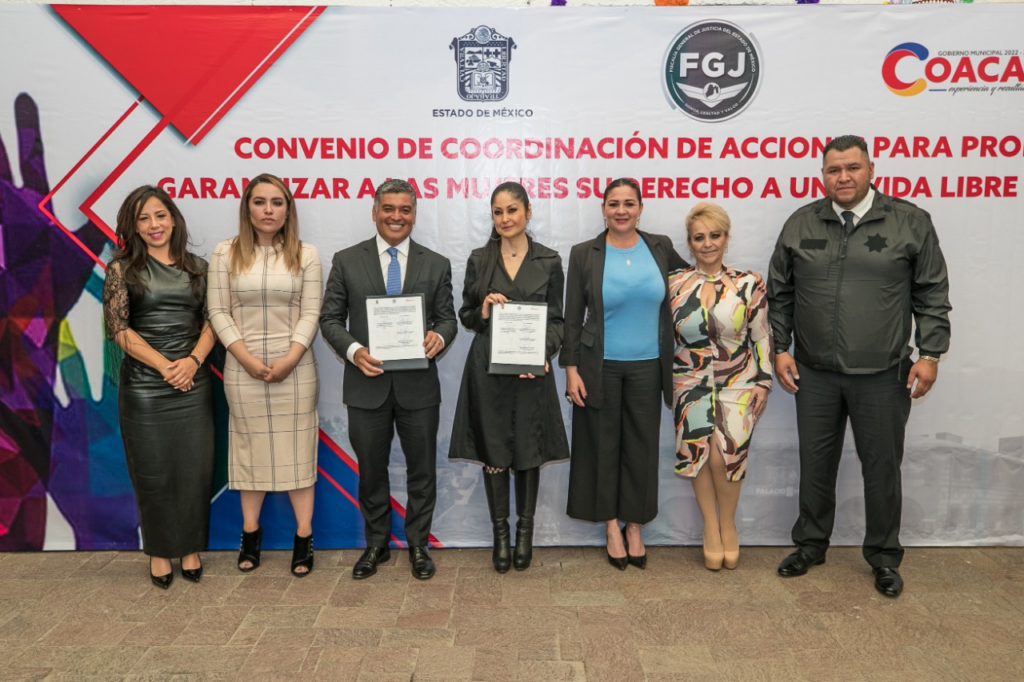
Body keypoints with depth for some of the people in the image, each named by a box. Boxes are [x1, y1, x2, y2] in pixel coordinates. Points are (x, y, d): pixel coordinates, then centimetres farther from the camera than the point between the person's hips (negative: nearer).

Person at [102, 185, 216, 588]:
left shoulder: (197, 267, 8)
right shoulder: (122, 269, 1)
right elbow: (118, 328, -5)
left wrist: (193, 361, -13)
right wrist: (166, 366, -12)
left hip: (193, 383, 2)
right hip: (143, 385, -2)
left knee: (195, 468, 5)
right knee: (153, 472, 7)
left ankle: (190, 548, 23)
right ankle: (159, 551, 25)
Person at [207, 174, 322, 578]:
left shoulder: (306, 254, 1)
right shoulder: (226, 253, 2)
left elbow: (310, 313, -3)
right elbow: (218, 311, -1)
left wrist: (290, 359, -14)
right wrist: (247, 358, -11)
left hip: (294, 366, -1)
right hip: (243, 367, 1)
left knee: (297, 448, 4)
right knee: (250, 447, 9)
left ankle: (304, 536, 12)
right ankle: (250, 532, 22)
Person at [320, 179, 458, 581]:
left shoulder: (436, 265, 5)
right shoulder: (346, 261, 2)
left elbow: (447, 318, 4)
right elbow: (331, 318, 1)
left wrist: (439, 337, -20)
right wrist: (353, 350, -17)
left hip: (419, 386, 0)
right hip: (366, 385, 0)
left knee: (422, 471, 11)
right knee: (371, 471, 14)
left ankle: (418, 546, 30)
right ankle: (376, 544, 33)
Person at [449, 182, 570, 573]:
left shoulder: (549, 261, 2)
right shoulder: (479, 260, 4)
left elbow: (556, 319, 2)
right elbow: (465, 316, 8)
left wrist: (544, 354, -14)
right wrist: (482, 311, -14)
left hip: (531, 369, 0)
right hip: (488, 369, 1)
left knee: (529, 452, 8)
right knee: (493, 452, 6)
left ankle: (525, 531, 25)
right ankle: (500, 532, 22)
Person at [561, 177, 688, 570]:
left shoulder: (661, 248, 2)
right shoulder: (584, 254, -3)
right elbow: (572, 317, -3)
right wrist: (571, 369, -7)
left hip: (647, 367, 2)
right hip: (600, 367, -2)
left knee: (641, 446, 9)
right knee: (603, 445, 7)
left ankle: (634, 527, 26)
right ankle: (611, 527, 24)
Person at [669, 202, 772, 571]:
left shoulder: (749, 284, -1)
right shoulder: (675, 284, 3)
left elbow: (762, 338, 2)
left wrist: (763, 382, -1)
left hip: (738, 383, -1)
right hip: (692, 383, 1)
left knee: (726, 451, -19)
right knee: (699, 450, -18)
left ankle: (727, 525, 8)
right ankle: (711, 528, 5)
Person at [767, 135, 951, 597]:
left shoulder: (910, 222, -2)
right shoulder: (801, 224, 3)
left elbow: (932, 295, 1)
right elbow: (780, 294, 8)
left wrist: (930, 354, -5)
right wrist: (780, 349, 3)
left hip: (883, 375, -1)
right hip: (815, 373, 2)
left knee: (882, 467, 9)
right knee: (816, 464, 13)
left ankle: (884, 557, 29)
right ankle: (811, 545, 31)